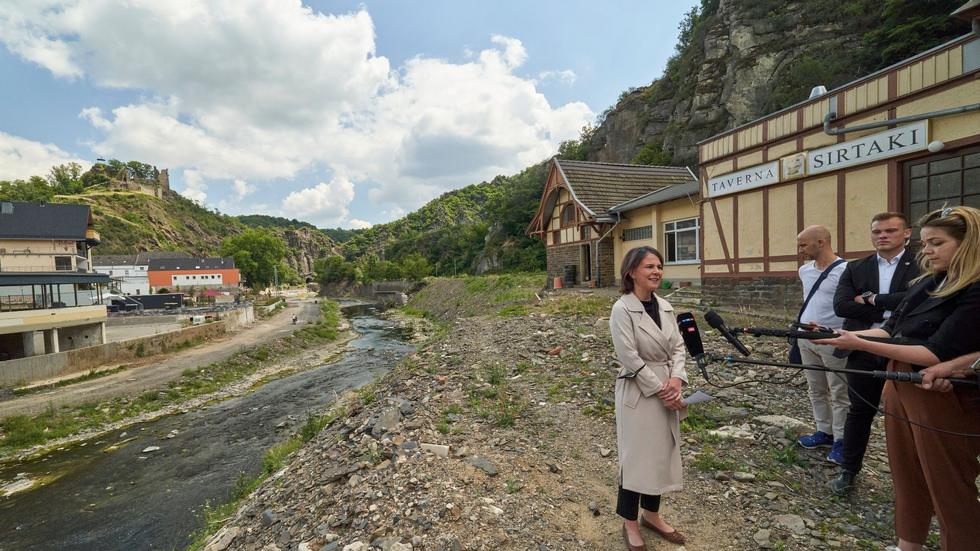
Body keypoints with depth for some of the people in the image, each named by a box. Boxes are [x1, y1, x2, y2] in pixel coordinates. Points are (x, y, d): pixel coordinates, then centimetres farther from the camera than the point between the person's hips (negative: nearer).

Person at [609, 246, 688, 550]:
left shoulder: (665, 306, 5)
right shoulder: (622, 310, -17)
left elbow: (678, 346, 6)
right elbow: (630, 358, -19)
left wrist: (676, 379, -10)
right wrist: (661, 390, -15)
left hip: (666, 391, 7)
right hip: (639, 393, -7)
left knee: (662, 454, 17)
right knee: (637, 457, 6)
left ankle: (651, 515, 38)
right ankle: (630, 523, 27)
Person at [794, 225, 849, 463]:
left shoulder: (845, 271, -15)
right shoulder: (804, 270, 8)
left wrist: (827, 329, -21)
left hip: (834, 342, -7)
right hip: (806, 339, 7)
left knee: (839, 394, 5)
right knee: (816, 390, 16)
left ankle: (840, 440, 16)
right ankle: (824, 432, 29)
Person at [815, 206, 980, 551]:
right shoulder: (927, 283, 7)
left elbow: (935, 353, -23)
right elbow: (891, 329, 5)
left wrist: (861, 344, -29)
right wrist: (846, 337, -9)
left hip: (944, 402, -7)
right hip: (900, 391, 8)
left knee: (950, 489, 10)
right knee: (907, 479, 19)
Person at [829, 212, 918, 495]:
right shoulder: (855, 268, 5)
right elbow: (840, 306, -8)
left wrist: (872, 299, -13)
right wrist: (892, 312, -13)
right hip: (864, 354, 2)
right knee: (859, 413, 12)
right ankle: (848, 471, 24)